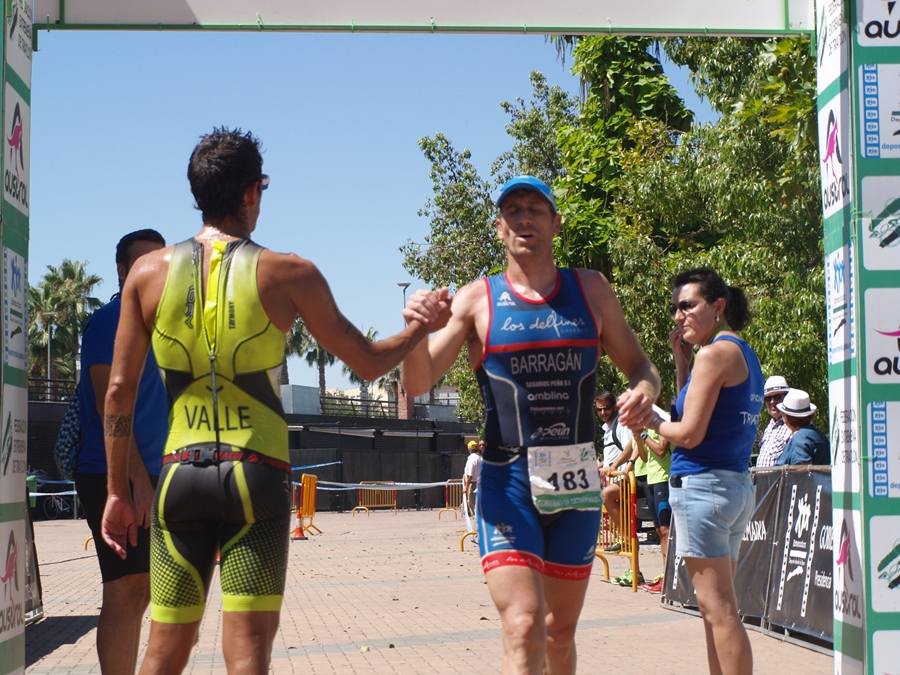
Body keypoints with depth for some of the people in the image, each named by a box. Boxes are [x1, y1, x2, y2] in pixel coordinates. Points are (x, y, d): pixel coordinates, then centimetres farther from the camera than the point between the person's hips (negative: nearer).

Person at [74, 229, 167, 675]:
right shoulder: (110, 320, -8)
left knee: (136, 595, 12)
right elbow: (110, 404, -16)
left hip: (147, 477, 9)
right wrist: (139, 480, -22)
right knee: (125, 593, -10)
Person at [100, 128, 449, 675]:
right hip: (258, 475, -3)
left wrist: (119, 490, 13)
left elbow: (119, 390, 5)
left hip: (181, 473, 3)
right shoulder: (285, 273, -2)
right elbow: (369, 363, 4)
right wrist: (422, 327, 23)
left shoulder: (149, 271, 4)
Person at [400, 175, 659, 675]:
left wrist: (645, 391, -11)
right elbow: (418, 382, -4)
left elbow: (639, 364, 14)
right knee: (524, 628, -18)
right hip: (508, 481, -3)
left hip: (576, 482, 3)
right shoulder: (478, 300, 1)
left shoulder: (591, 290, 7)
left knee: (561, 629, 16)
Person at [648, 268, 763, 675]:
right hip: (738, 485, 10)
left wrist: (650, 422, 2)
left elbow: (689, 434, -15)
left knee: (718, 609, -8)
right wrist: (681, 362, 13)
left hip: (702, 485, -10)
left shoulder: (714, 353, -12)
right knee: (719, 608, 13)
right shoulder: (745, 355, 16)